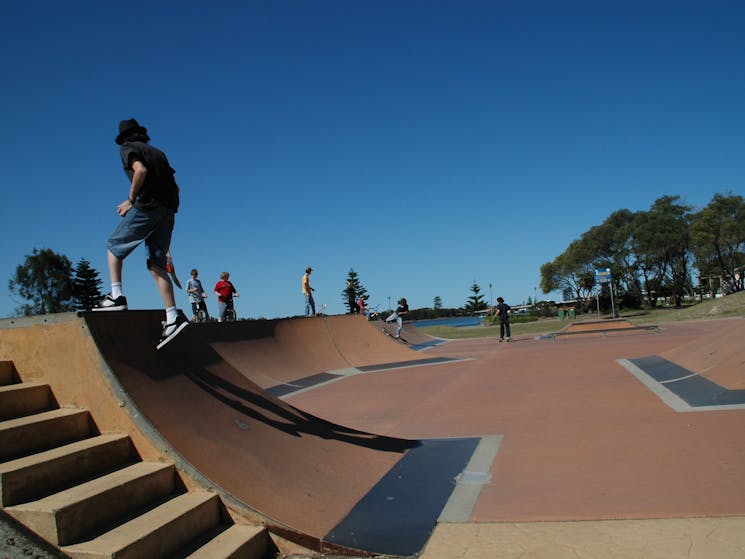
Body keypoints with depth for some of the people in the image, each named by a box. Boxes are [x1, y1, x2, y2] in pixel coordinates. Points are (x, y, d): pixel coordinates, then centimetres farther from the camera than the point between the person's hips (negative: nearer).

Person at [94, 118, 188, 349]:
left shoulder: (128, 148, 7)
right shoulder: (157, 152, 27)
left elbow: (140, 170, -15)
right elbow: (174, 186, 23)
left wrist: (130, 200, -7)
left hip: (147, 206, -6)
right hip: (168, 211, 6)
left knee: (113, 246, 13)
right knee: (157, 265, 3)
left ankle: (117, 296, 2)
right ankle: (173, 317, -8)